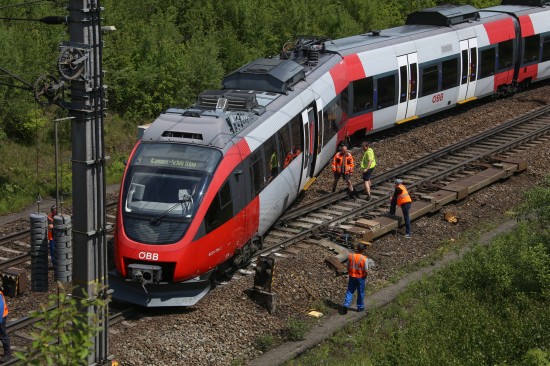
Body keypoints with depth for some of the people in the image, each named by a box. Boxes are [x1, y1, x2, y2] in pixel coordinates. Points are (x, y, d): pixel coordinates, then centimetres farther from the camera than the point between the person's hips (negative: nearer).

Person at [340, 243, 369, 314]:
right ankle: (360, 307, 25)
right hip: (361, 278, -2)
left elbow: (348, 267, 0)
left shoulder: (350, 256, -10)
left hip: (352, 277, 2)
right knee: (360, 292, 14)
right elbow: (366, 270, -14)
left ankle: (345, 305, 2)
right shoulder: (364, 259, -20)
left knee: (349, 291, 13)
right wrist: (365, 278, 4)